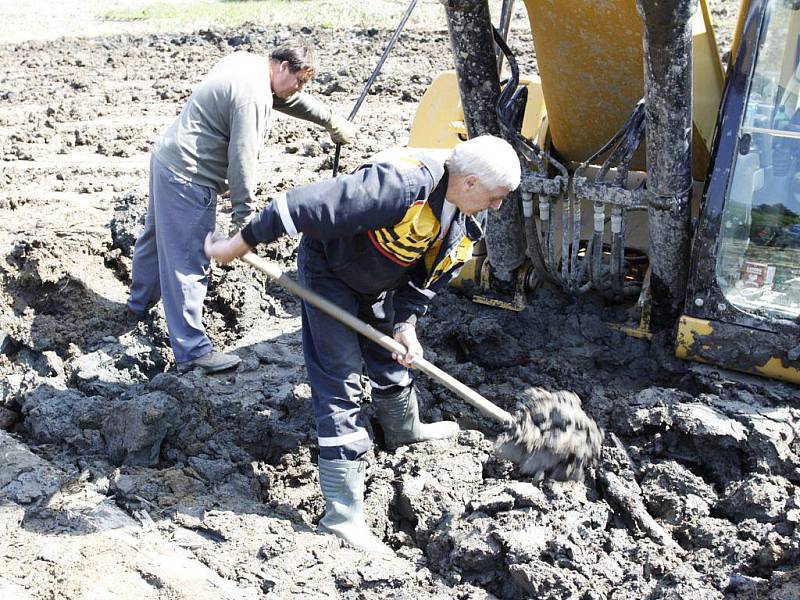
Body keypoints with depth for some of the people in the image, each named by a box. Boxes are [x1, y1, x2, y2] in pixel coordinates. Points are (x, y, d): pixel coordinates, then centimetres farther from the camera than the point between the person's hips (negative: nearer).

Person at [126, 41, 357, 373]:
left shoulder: (244, 61, 11)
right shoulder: (253, 94, -21)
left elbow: (291, 100, 26)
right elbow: (243, 159, -22)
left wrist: (332, 121, 37)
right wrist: (243, 216, -16)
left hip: (166, 159, 11)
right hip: (188, 180, -11)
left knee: (157, 237, 26)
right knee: (188, 263, -6)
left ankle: (138, 309, 46)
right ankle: (192, 350, 0)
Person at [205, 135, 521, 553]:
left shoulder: (470, 220, -10)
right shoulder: (406, 181, -40)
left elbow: (429, 276, 2)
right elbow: (306, 205, -41)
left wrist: (406, 323, -13)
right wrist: (240, 244, -35)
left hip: (378, 285, 8)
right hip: (329, 273, -8)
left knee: (393, 358, 25)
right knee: (341, 384, -11)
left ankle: (404, 430, 56)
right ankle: (342, 514, -8)